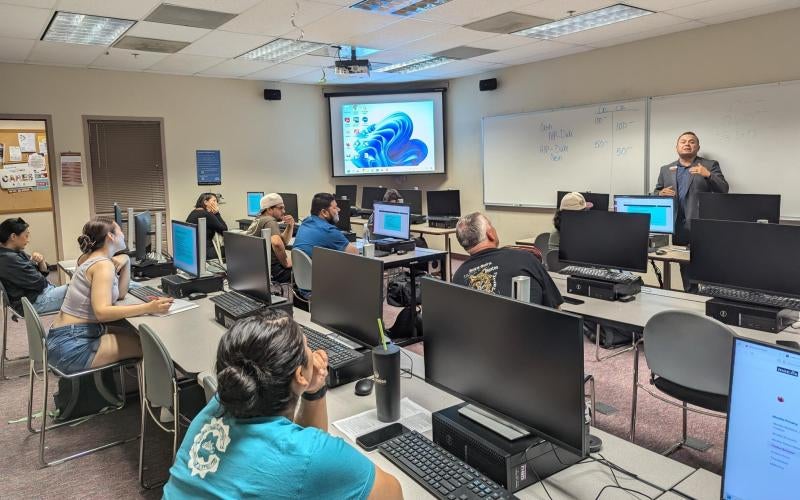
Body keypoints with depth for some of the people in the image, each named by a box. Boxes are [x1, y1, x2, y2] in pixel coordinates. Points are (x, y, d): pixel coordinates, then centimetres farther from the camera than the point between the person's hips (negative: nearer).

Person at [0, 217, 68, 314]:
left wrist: (41, 261, -8)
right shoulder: (8, 259, -20)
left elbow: (43, 272, 12)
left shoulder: (17, 253, 9)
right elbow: (38, 282, -19)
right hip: (34, 301, -9)